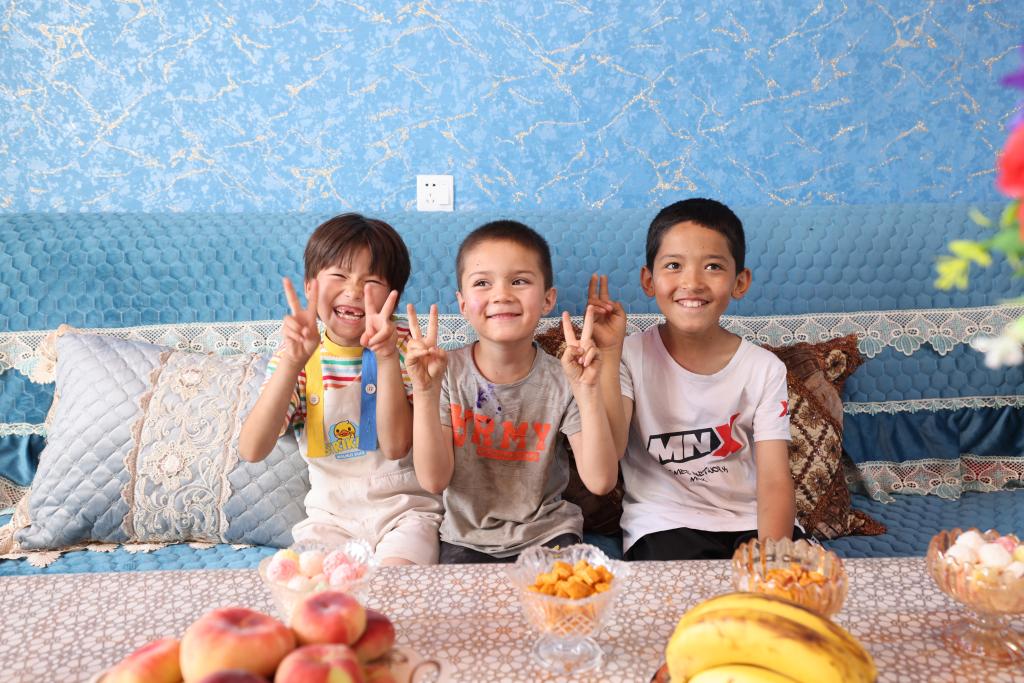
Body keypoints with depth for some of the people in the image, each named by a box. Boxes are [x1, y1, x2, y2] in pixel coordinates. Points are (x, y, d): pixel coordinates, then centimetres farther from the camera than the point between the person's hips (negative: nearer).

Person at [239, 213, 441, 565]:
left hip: (404, 509, -1)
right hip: (330, 514, 2)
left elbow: (396, 447, -15)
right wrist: (292, 361, -28)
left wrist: (387, 357, -25)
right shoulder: (297, 355, -2)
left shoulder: (402, 345, -4)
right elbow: (252, 450, -17)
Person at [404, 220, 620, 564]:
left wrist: (588, 389, -25)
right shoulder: (447, 372, -8)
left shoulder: (562, 381, -9)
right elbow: (434, 480, -14)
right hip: (467, 539, 1)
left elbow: (600, 481, -17)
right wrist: (425, 391, -24)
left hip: (547, 535, 0)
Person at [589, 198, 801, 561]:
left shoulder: (764, 368, -1)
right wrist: (607, 354, -16)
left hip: (749, 520, 2)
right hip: (663, 525, -2)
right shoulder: (631, 355, -2)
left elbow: (775, 480, -8)